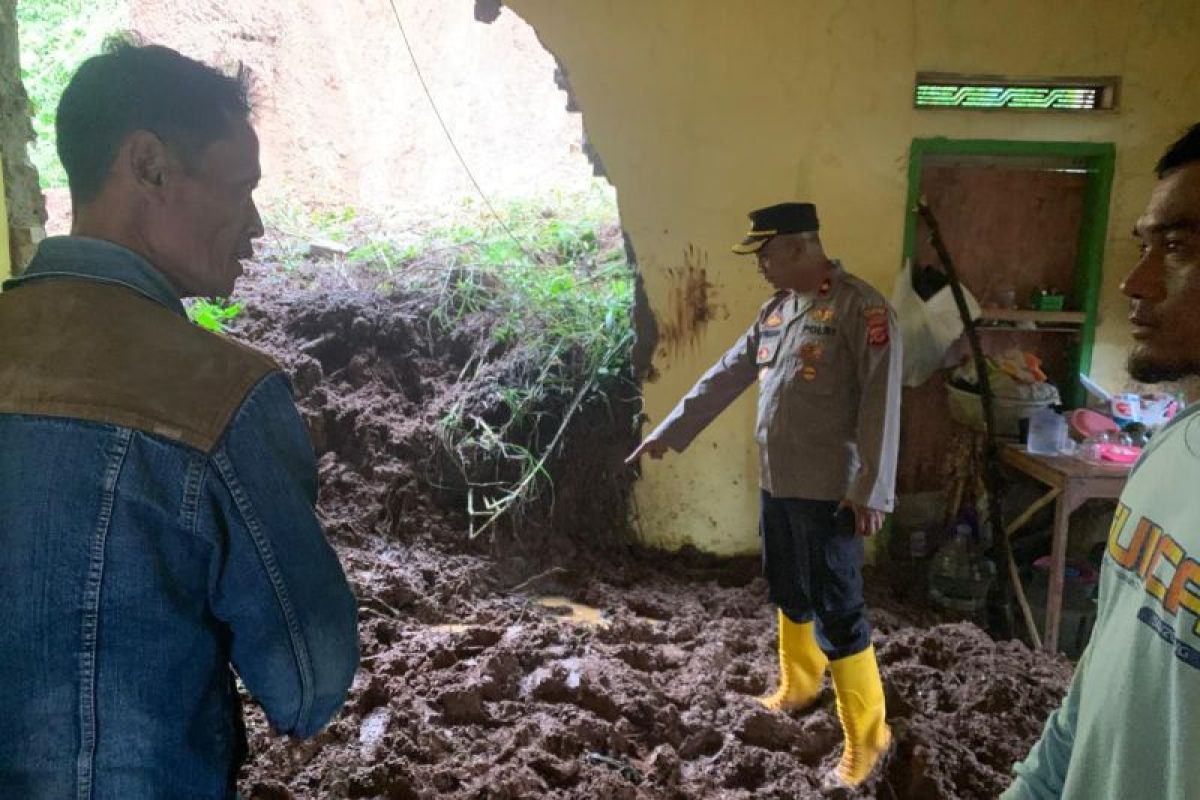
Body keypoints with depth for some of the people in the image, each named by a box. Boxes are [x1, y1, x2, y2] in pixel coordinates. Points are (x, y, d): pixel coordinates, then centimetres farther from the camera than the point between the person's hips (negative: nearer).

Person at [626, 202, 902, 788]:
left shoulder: (861, 308, -15)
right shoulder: (776, 309, 10)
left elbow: (881, 403, -19)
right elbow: (726, 375, 15)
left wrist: (871, 493, -21)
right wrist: (668, 431, 15)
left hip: (830, 492, -8)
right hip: (777, 484, 8)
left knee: (837, 612, 0)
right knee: (789, 594, 21)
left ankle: (866, 735, 16)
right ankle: (797, 688, 43)